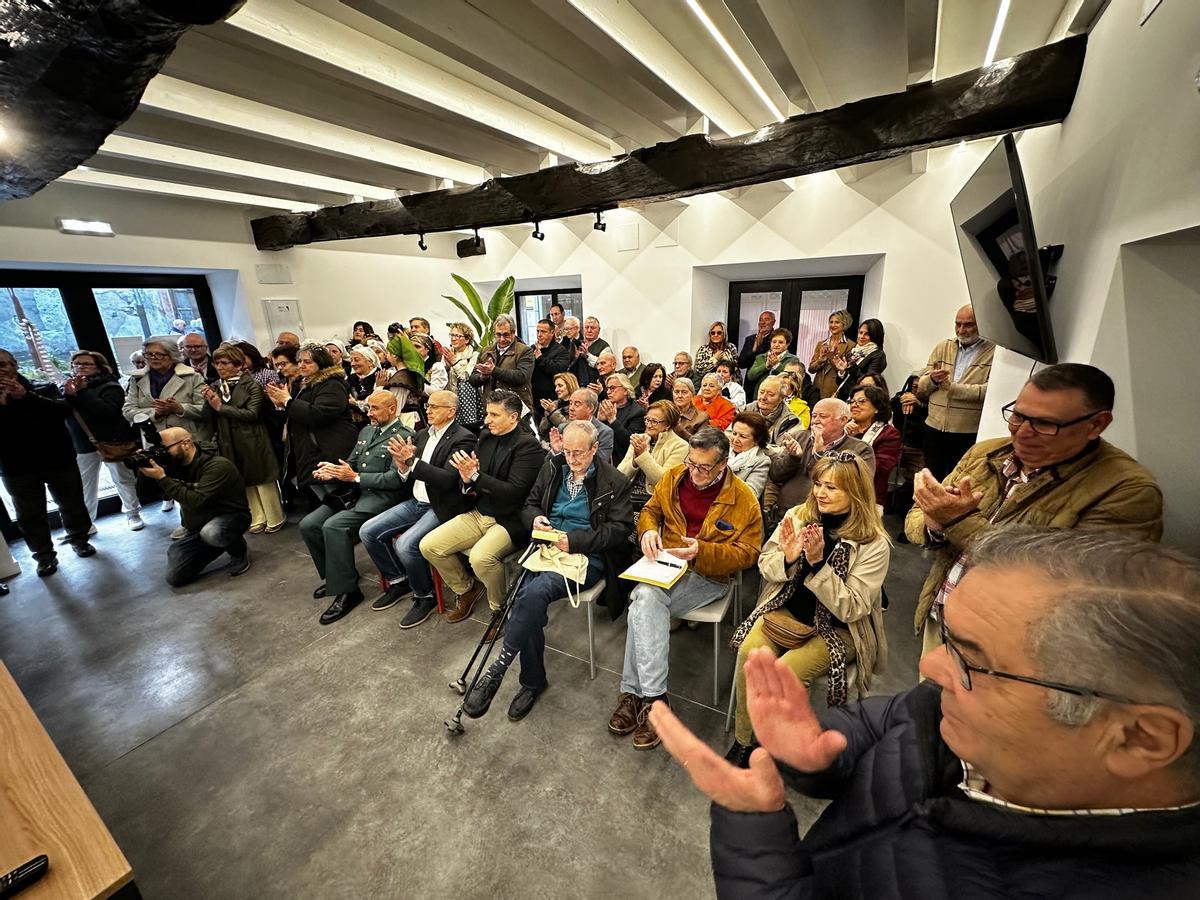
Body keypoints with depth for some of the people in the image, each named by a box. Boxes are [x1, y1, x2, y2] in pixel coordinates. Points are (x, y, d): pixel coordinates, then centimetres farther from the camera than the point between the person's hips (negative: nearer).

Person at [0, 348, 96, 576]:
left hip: (59, 461, -1)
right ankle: (44, 556, 20)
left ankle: (79, 540, 31)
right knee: (30, 516, 8)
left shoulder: (43, 389, 1)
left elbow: (65, 409, -16)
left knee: (73, 506, 11)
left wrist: (27, 397, -26)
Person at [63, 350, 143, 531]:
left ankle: (133, 515, 18)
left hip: (111, 442, -4)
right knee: (84, 487, 4)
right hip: (82, 445, 4)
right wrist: (68, 395, -15)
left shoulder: (110, 386, -3)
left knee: (124, 480, 6)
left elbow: (108, 411, -19)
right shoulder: (67, 387, 10)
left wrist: (82, 392, -17)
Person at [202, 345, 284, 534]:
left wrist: (221, 407, -16)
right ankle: (258, 518, 24)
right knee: (246, 482, 13)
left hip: (252, 442, -5)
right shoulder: (214, 387, 8)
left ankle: (275, 519, 16)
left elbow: (252, 413, -18)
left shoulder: (251, 385, -9)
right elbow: (212, 418, 10)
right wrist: (208, 402, -8)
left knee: (262, 480, 4)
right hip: (230, 444, 5)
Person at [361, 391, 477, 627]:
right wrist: (403, 467, -12)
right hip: (416, 502, 8)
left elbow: (448, 479, -24)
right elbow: (410, 479, 11)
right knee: (368, 532, 0)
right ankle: (398, 581, 19)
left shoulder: (463, 438, -13)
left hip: (441, 507, -8)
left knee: (405, 544, -26)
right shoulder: (422, 434, 12)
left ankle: (425, 596, 1)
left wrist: (412, 461, -28)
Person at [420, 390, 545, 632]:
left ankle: (500, 609, -1)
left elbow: (514, 492, -22)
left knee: (481, 556, -32)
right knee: (428, 545, -1)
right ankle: (467, 589, 24)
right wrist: (467, 479, -14)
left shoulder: (528, 446, -16)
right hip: (479, 513, 8)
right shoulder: (486, 435, 6)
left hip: (509, 520, -7)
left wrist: (476, 476, -24)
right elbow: (473, 474, 10)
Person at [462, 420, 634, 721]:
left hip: (586, 555, -4)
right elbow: (529, 504, 20)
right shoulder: (552, 467, 11)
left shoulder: (614, 482, -3)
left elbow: (620, 528, -7)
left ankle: (496, 671, -15)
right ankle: (533, 681, 1)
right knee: (529, 601, -22)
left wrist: (575, 540, -17)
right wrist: (535, 518, -6)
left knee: (534, 592, -30)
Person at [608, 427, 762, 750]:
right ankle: (652, 696, -17)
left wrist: (702, 551, -21)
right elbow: (650, 510, 15)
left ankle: (634, 692, -15)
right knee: (647, 597, -30)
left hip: (708, 577, -4)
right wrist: (648, 530, -9)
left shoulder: (744, 500, -8)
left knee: (645, 599, -29)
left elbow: (747, 553, -6)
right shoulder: (674, 477, 3)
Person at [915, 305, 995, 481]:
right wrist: (932, 379, -13)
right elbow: (921, 387, 8)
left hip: (969, 434, -3)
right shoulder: (942, 347, 10)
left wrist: (952, 387, -14)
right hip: (934, 429, 4)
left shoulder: (994, 352, -3)